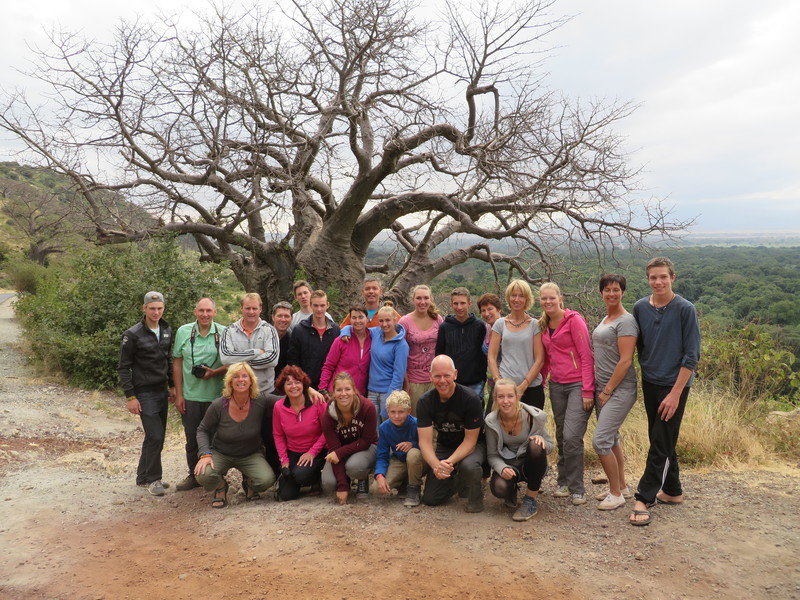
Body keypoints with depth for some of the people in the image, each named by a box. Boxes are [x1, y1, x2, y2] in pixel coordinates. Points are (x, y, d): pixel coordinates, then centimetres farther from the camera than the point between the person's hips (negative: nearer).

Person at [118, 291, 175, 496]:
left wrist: (172, 386, 16)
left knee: (157, 436, 12)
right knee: (155, 437, -9)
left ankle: (144, 477, 26)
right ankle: (152, 479, 7)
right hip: (144, 393, -7)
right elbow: (123, 367, -9)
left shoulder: (167, 331, 8)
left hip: (162, 391, 7)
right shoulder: (133, 335, -11)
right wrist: (130, 397, -13)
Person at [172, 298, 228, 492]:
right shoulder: (183, 332, 2)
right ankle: (194, 475, 28)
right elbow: (177, 364, 6)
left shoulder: (224, 333, -3)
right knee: (192, 438, 11)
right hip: (190, 395, 2)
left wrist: (215, 372, -18)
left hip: (216, 396, -2)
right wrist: (178, 395, 3)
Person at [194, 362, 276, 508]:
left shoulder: (260, 403, -17)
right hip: (221, 454, 0)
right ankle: (221, 487, 8)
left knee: (267, 479, -26)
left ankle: (249, 482, 13)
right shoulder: (218, 406, -17)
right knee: (203, 475, -31)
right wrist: (205, 454, -19)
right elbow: (202, 430, -3)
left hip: (250, 455, 1)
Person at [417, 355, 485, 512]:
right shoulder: (425, 402, -14)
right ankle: (452, 481, 26)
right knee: (430, 499, -5)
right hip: (444, 446, 4)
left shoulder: (471, 399, -24)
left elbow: (470, 440, -20)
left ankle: (475, 499, -6)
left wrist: (449, 462, -36)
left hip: (472, 446, -3)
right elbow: (425, 441, -18)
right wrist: (436, 465, -39)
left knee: (468, 466, -39)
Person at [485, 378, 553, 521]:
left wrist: (540, 439, -30)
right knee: (499, 488, -33)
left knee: (536, 445, -34)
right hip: (507, 465, 0)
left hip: (531, 464, 0)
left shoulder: (533, 416, -16)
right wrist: (502, 469, -29)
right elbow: (492, 455, -7)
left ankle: (530, 501, -17)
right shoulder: (492, 421, -13)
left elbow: (550, 446, -5)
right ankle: (512, 491, 10)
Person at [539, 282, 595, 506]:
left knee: (571, 436, -12)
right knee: (561, 436, 12)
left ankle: (576, 489, 2)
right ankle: (564, 482, 25)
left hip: (578, 384, -6)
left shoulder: (573, 320, -8)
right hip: (556, 385, 6)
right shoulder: (543, 326, 11)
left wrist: (587, 391, -15)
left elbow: (586, 356, -11)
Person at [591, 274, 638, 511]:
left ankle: (616, 494, 4)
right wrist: (600, 390, 13)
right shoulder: (605, 320, 15)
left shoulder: (626, 321, -13)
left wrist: (608, 390, -15)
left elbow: (625, 360, -18)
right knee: (612, 439, 16)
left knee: (600, 440, -11)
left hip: (619, 389, -9)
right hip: (603, 389, 9)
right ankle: (621, 487, 30)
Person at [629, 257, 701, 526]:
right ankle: (672, 491, 30)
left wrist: (675, 393, -16)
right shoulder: (640, 308, 2)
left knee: (661, 443, -4)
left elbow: (691, 356, -13)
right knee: (659, 440, 15)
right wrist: (647, 368, 13)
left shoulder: (685, 309, -12)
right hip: (649, 383, 6)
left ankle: (644, 498, 1)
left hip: (674, 384, -5)